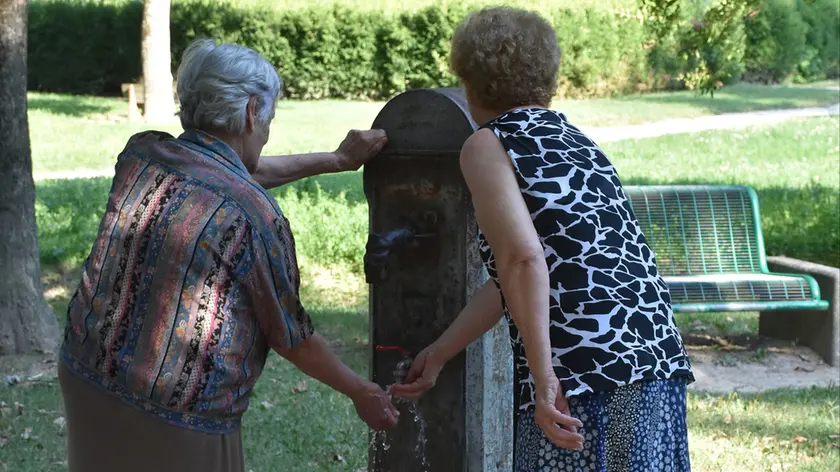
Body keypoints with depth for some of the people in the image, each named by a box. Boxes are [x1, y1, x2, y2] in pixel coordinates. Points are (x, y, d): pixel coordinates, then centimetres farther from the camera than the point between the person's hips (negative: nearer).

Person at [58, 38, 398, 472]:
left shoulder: (140, 155, 0)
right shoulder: (255, 216, -18)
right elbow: (290, 337, -5)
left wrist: (336, 160, 28)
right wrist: (361, 392, 12)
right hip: (178, 427, -6)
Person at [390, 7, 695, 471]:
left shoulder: (488, 143, 1)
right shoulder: (574, 139, 23)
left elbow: (523, 261, -16)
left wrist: (543, 377, -18)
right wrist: (440, 352, 31)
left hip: (582, 372, -7)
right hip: (659, 360, 7)